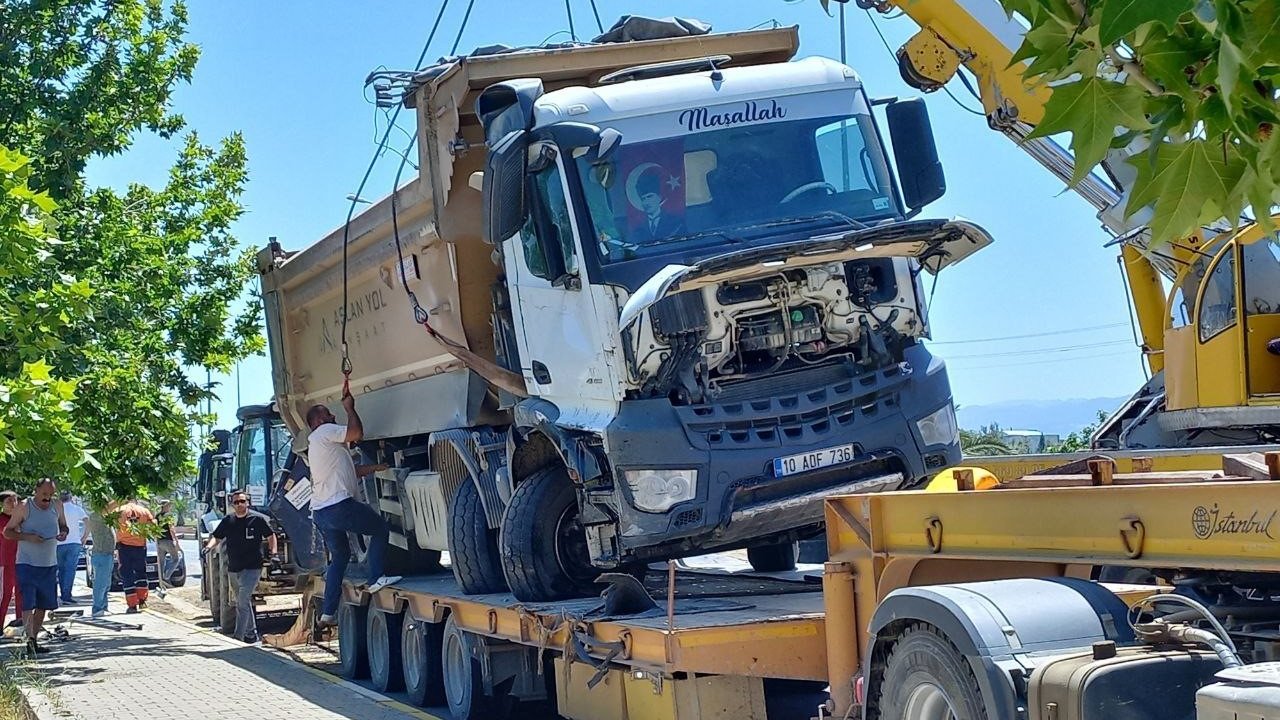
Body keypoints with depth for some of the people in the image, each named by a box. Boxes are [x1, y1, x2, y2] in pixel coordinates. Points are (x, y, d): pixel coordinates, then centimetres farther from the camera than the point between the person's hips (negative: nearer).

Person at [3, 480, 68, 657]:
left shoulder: (57, 505, 3)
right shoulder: (24, 508, -10)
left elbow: (63, 525, 17)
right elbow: (7, 531, -5)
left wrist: (63, 533, -7)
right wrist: (27, 537, -21)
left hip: (49, 564, 5)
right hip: (27, 563, -5)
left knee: (43, 605, 11)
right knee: (28, 603, -15)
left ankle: (34, 641, 22)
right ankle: (29, 640, -22)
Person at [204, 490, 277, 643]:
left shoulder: (258, 519, -4)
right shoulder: (228, 521, 7)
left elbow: (271, 536, 5)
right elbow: (217, 538, 13)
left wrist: (274, 553, -7)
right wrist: (208, 547, -8)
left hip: (252, 568, -6)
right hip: (233, 570, 6)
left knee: (243, 602, -17)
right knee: (241, 603, 15)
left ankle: (238, 636, -20)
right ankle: (251, 634, 28)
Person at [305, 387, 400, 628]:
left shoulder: (315, 444, 27)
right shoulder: (325, 432, -3)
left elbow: (348, 471, 31)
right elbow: (357, 433, -13)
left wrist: (375, 467, 31)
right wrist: (350, 408, 2)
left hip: (320, 511, 10)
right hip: (339, 506, -10)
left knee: (339, 556, 18)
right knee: (380, 529, 4)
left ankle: (328, 613, 15)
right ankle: (376, 579, -5)